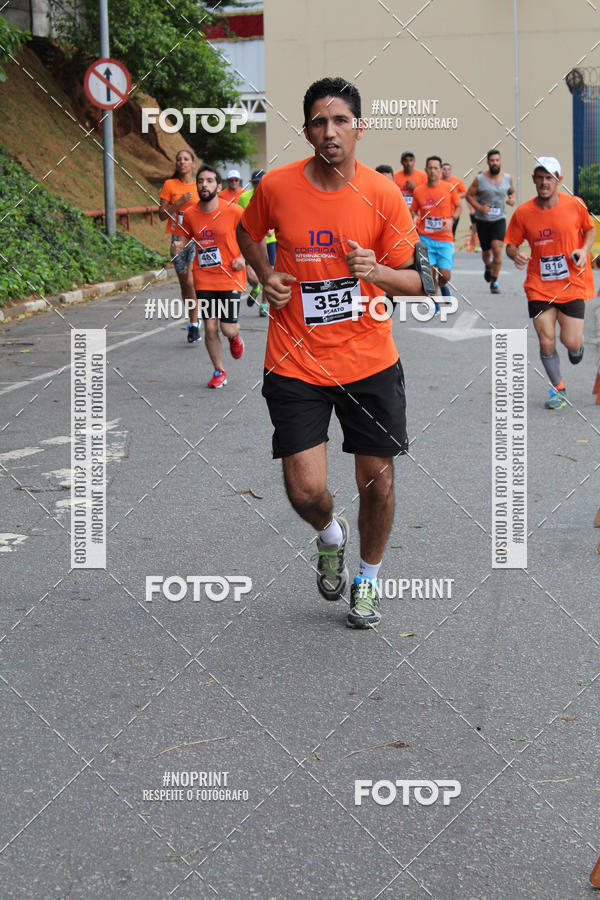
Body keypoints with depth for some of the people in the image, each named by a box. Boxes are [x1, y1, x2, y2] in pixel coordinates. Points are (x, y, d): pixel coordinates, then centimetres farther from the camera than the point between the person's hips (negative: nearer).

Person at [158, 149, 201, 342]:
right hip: (177, 239, 1)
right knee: (184, 283, 9)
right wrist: (180, 202, -11)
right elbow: (162, 214, 0)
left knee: (191, 281, -15)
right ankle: (193, 322, 23)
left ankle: (194, 325, -6)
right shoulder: (170, 185, 4)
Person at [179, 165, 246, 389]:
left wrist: (243, 257, -9)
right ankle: (219, 371, 18)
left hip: (230, 277, -2)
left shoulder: (233, 211, -9)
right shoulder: (190, 215, 0)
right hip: (204, 280, 2)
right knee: (210, 327, -1)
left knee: (228, 329, -6)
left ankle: (235, 337, 33)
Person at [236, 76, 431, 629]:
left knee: (377, 481, 6)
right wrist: (267, 277, -1)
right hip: (296, 362, 0)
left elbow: (416, 281, -3)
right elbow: (248, 234, 17)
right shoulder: (276, 186, -5)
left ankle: (368, 579, 33)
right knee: (305, 491, -7)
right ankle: (330, 536, 31)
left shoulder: (382, 193, -7)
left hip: (370, 362, 0)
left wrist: (376, 271, -23)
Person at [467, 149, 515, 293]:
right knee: (486, 251, 10)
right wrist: (479, 207, -15)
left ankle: (494, 281, -7)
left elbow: (512, 191, 20)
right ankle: (487, 267, 47)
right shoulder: (480, 179, -7)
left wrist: (513, 199, -3)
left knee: (497, 249, -17)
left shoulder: (507, 178, 1)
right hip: (482, 219, 0)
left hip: (499, 219, 0)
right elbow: (469, 195, -1)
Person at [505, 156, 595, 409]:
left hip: (572, 284, -1)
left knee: (571, 343, -5)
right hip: (539, 287, 1)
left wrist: (584, 249, -8)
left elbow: (590, 229, 11)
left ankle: (578, 342, 35)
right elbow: (511, 243, 4)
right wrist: (515, 254, -19)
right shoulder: (523, 212, -5)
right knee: (547, 343, -3)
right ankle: (558, 389, 20)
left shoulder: (575, 205, -6)